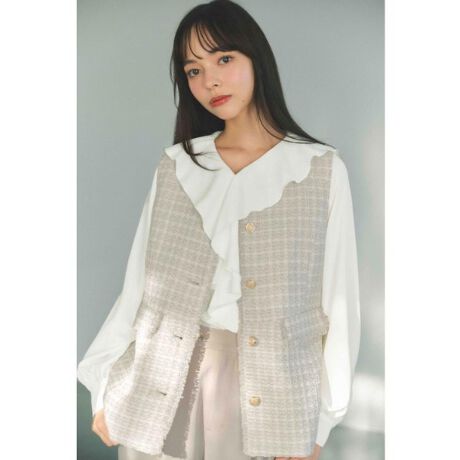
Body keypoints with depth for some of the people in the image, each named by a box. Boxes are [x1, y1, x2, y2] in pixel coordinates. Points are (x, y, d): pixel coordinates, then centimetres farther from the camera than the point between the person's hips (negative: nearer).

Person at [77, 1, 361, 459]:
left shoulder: (322, 169, -4)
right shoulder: (176, 166, 3)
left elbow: (338, 300, -3)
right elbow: (142, 284, 4)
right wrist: (106, 391, 4)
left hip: (269, 388, -2)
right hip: (168, 382, 2)